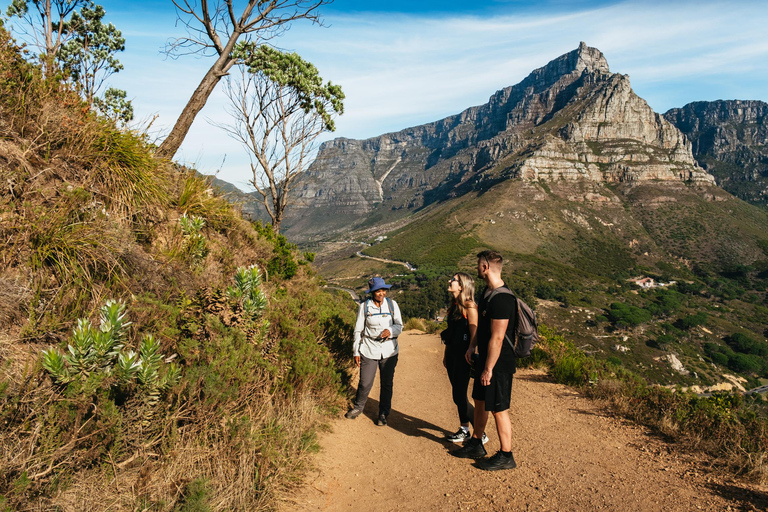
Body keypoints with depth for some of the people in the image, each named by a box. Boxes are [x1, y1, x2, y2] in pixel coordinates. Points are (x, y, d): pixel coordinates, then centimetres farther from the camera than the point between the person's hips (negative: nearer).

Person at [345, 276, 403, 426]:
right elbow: (358, 330, 3)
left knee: (387, 383, 7)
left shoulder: (392, 305, 1)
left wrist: (390, 331, -18)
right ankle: (358, 407, 30)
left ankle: (383, 414, 25)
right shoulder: (364, 306, -2)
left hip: (389, 351, 1)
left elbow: (399, 325, 4)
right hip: (369, 350, -1)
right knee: (365, 383, 2)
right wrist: (356, 351, 2)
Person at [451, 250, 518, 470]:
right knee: (480, 401, 21)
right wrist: (472, 345, 16)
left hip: (499, 363, -10)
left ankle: (506, 456, 18)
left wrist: (488, 369, -22)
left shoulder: (501, 299, -26)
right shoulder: (488, 291, 7)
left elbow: (497, 338, -25)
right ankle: (476, 445, 37)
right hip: (486, 359, 10)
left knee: (498, 409, 3)